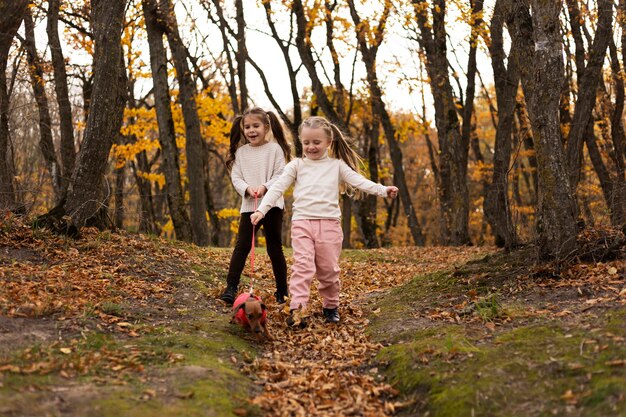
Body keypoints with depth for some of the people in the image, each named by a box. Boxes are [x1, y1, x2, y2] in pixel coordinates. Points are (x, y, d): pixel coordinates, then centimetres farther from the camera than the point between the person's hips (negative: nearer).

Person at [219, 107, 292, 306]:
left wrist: (265, 187, -22)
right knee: (242, 246, -3)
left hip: (272, 204, -2)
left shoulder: (275, 149, -2)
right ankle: (231, 287, 0)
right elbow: (236, 177, 3)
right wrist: (247, 188, -15)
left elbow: (280, 175, -7)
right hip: (249, 205, 2)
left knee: (275, 247, 5)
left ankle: (282, 290, 16)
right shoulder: (241, 152, 7)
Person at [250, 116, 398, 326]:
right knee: (303, 266, -12)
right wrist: (261, 209, -8)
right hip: (302, 222, 0)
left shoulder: (337, 165, 11)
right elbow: (277, 188, 4)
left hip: (329, 223, 1)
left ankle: (331, 306, 22)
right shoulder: (296, 165, 10)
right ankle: (296, 309, -15)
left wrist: (382, 190, -14)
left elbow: (358, 180, 1)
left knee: (329, 269, 5)